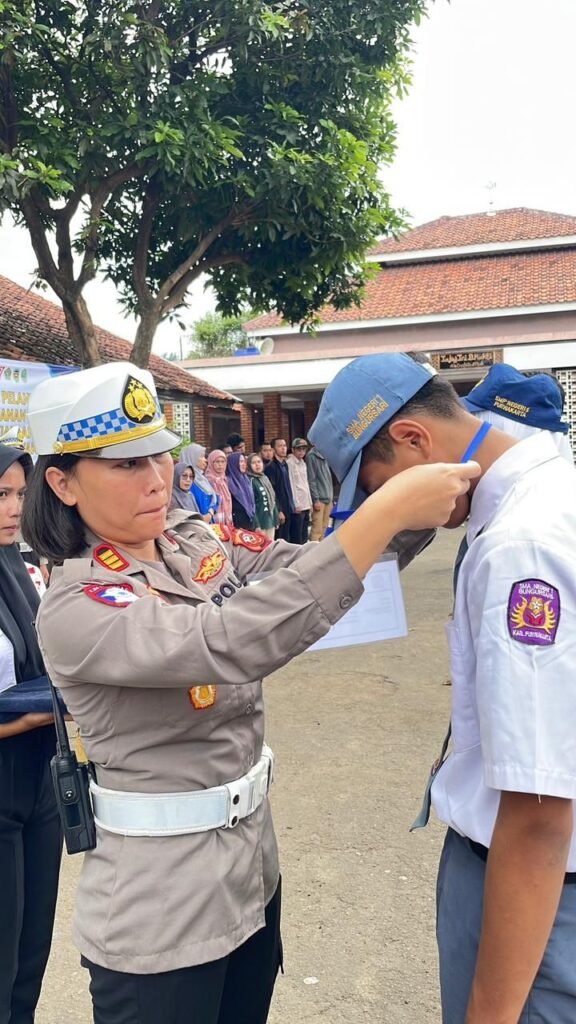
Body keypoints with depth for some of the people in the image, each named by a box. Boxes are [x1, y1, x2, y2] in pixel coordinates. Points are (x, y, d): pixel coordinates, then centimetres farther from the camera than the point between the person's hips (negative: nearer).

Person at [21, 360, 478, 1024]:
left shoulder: (197, 541, -2)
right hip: (160, 903, -6)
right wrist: (387, 510, -40)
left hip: (252, 857, 7)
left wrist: (427, 506, -20)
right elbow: (231, 642, -38)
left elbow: (317, 574, -3)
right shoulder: (74, 610, -23)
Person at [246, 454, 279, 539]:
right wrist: (256, 525, -21)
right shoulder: (250, 481, -11)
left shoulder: (265, 478, 13)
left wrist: (275, 520, 16)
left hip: (270, 520, 8)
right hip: (260, 522, -8)